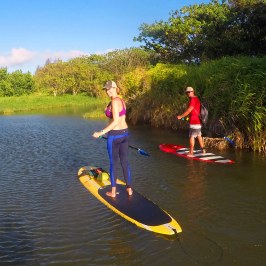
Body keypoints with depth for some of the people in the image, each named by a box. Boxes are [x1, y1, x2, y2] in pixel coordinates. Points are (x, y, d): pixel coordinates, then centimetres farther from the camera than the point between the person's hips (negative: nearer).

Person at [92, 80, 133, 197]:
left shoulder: (114, 101, -18)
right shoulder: (122, 101, 9)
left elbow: (115, 122, -23)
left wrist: (102, 132, -22)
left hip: (115, 135, -8)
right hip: (124, 133, 8)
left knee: (113, 163, 4)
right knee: (125, 161, 14)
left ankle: (113, 191, 15)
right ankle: (129, 189, 22)